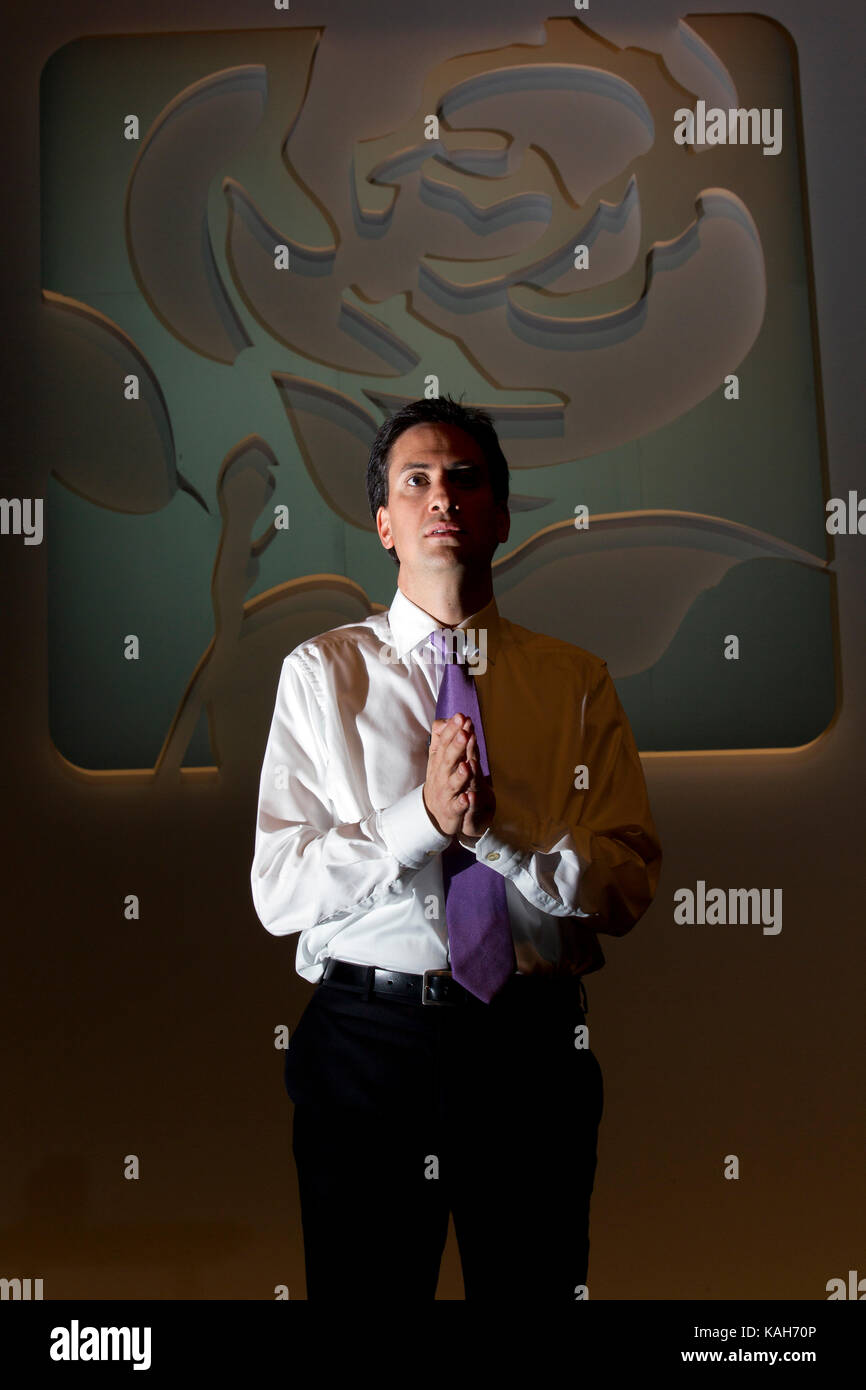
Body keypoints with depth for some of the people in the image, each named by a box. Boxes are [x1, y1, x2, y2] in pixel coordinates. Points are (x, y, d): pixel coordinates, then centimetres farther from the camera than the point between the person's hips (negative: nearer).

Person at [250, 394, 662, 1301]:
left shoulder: (578, 681, 3)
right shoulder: (322, 673, 0)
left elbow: (628, 888, -4)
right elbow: (278, 892, -6)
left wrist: (493, 832, -19)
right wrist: (424, 818, -19)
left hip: (533, 1045, 2)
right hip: (368, 1039, -1)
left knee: (540, 1285, 17)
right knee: (363, 1286, 14)